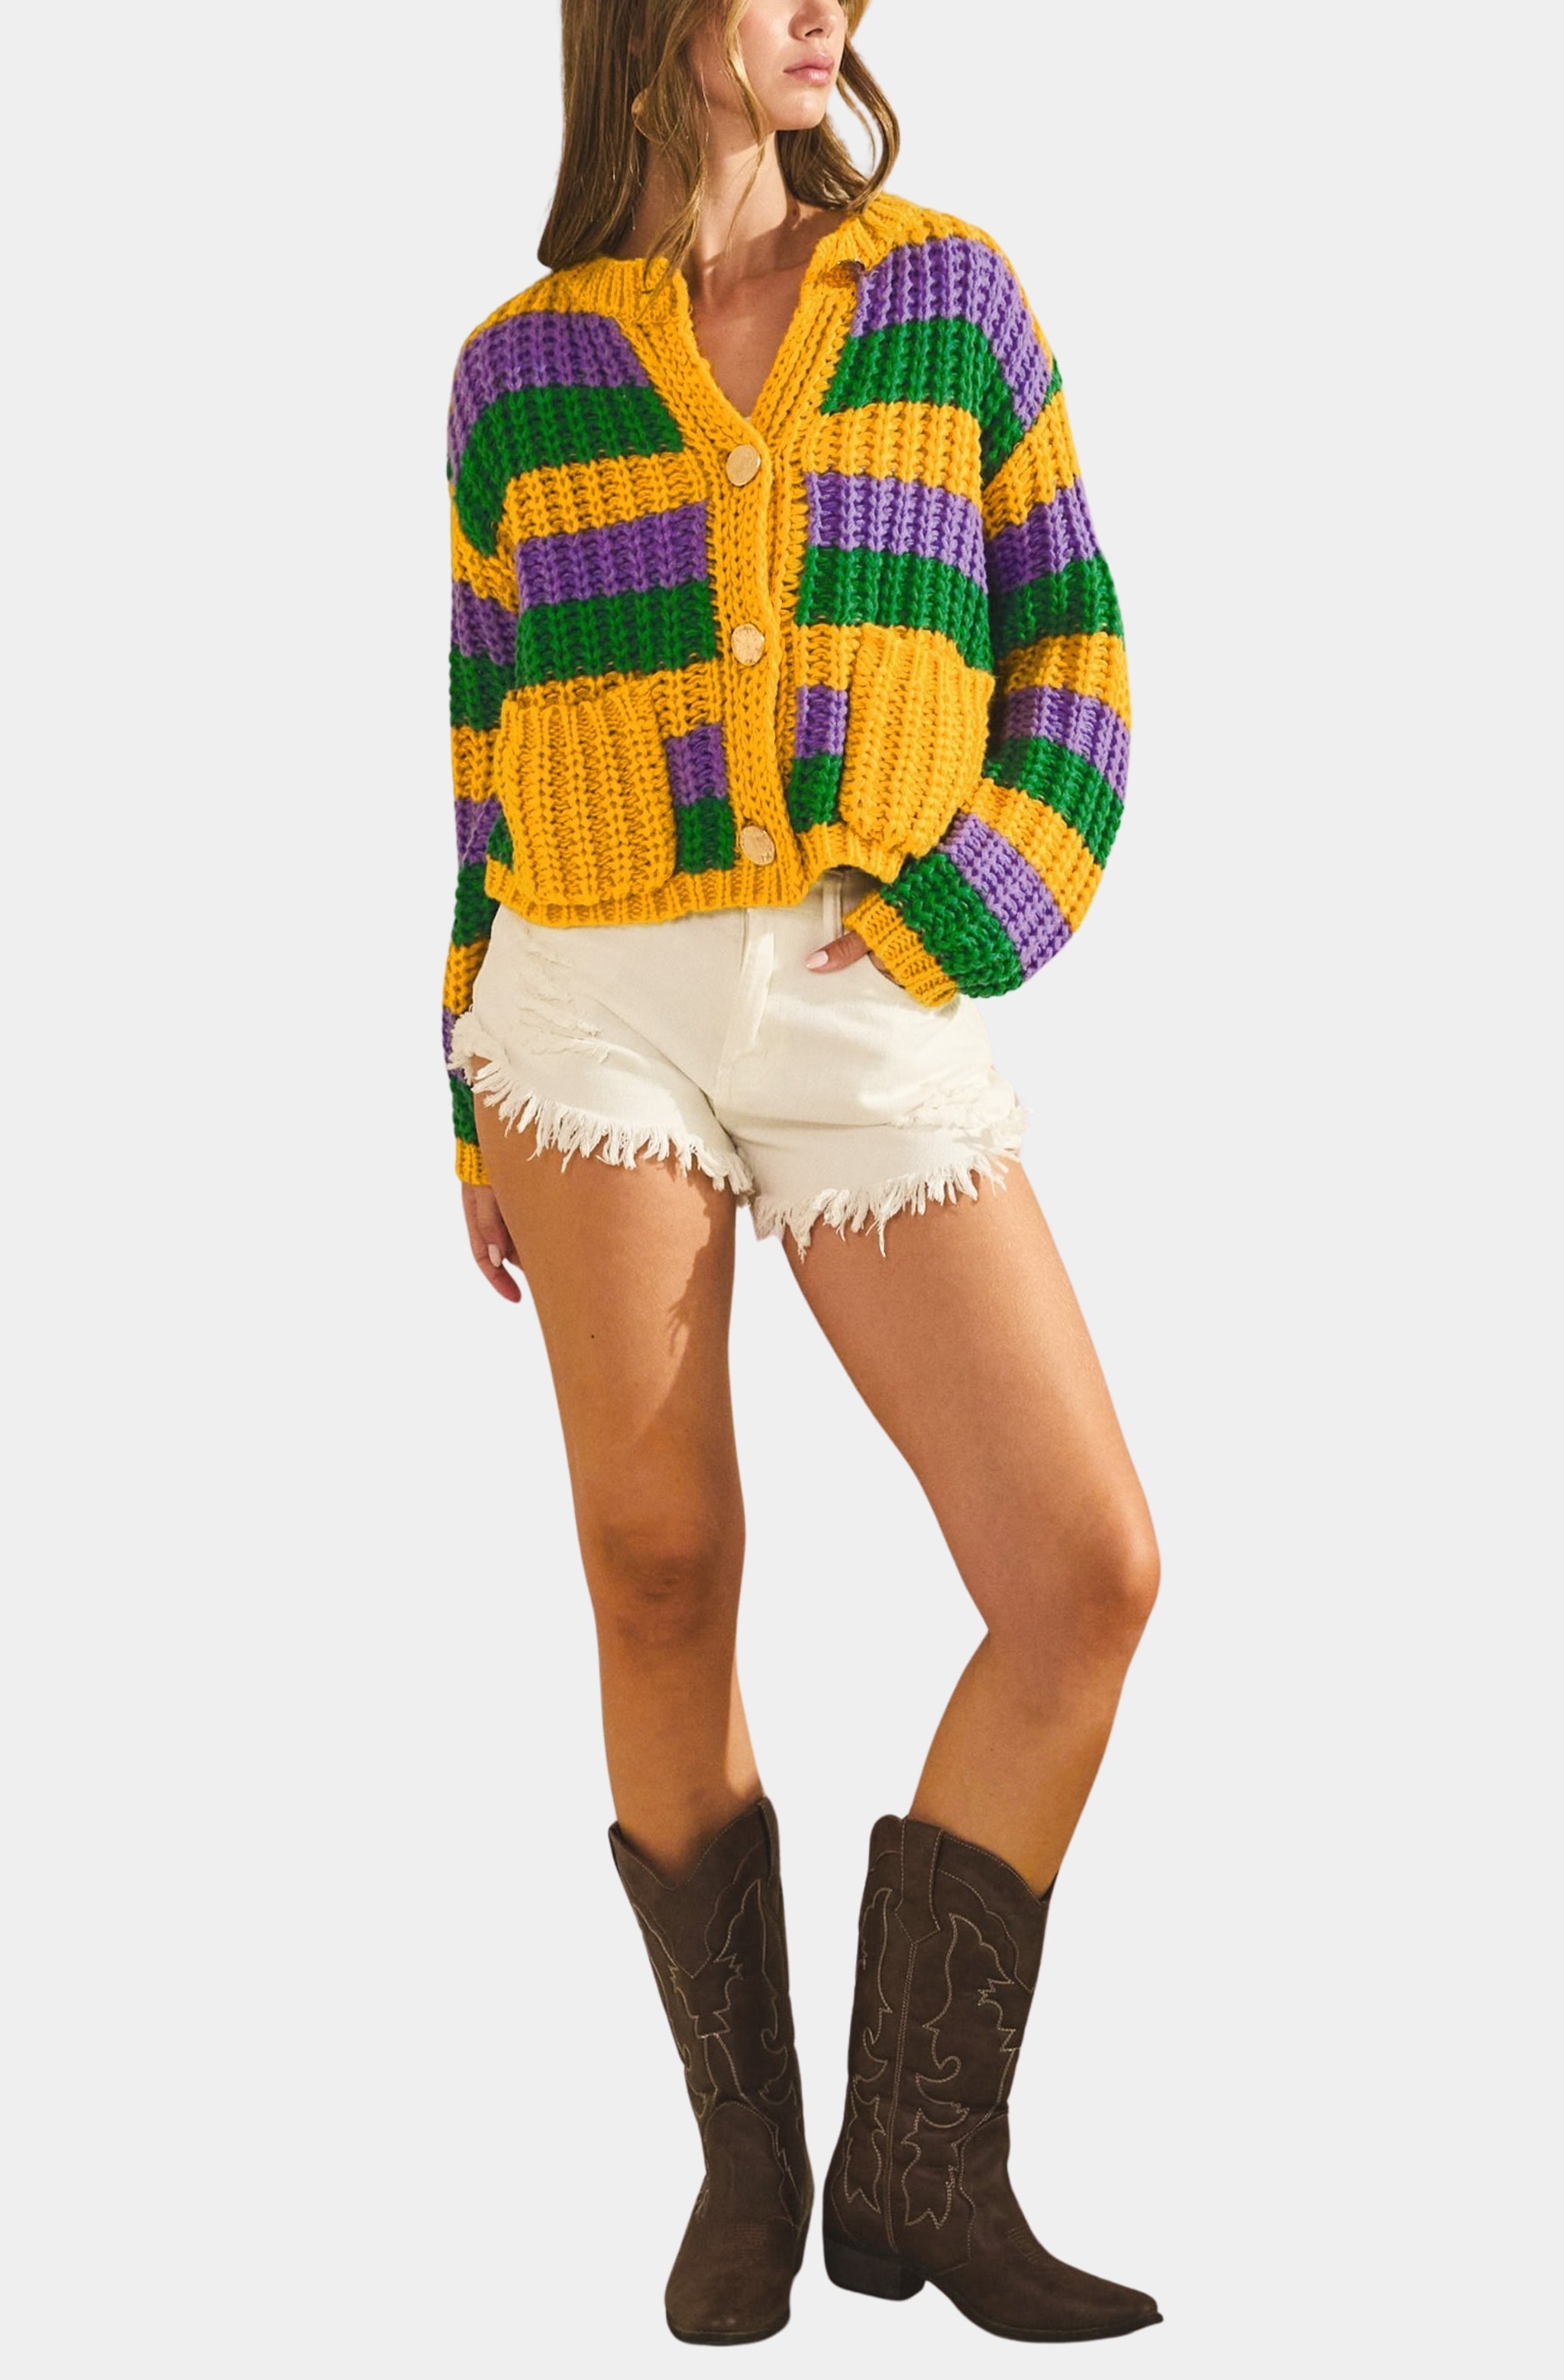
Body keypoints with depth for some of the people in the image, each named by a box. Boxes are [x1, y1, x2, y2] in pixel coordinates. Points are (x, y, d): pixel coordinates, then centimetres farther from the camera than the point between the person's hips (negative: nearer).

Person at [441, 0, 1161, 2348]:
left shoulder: (952, 291, 7)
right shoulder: (521, 368, 7)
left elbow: (1071, 669, 5)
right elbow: (497, 747, 12)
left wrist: (942, 946, -10)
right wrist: (483, 1099, 8)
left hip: (874, 1029, 1)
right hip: (602, 1008, -1)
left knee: (1089, 1574, -10)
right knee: (664, 1588, -5)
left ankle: (918, 2155, 4)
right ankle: (748, 2152, 13)